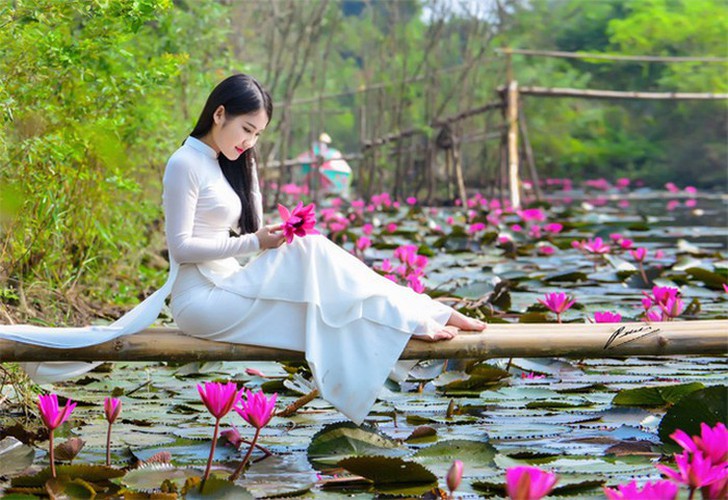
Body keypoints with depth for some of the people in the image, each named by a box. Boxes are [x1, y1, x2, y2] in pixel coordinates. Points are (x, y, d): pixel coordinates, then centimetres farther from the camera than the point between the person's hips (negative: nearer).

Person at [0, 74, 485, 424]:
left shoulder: (233, 164, 15)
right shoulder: (186, 164, -11)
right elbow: (181, 246, -15)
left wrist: (275, 237, -7)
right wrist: (253, 242, -21)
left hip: (227, 287, 8)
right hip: (200, 297, -8)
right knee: (312, 253, -22)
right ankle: (416, 318, -18)